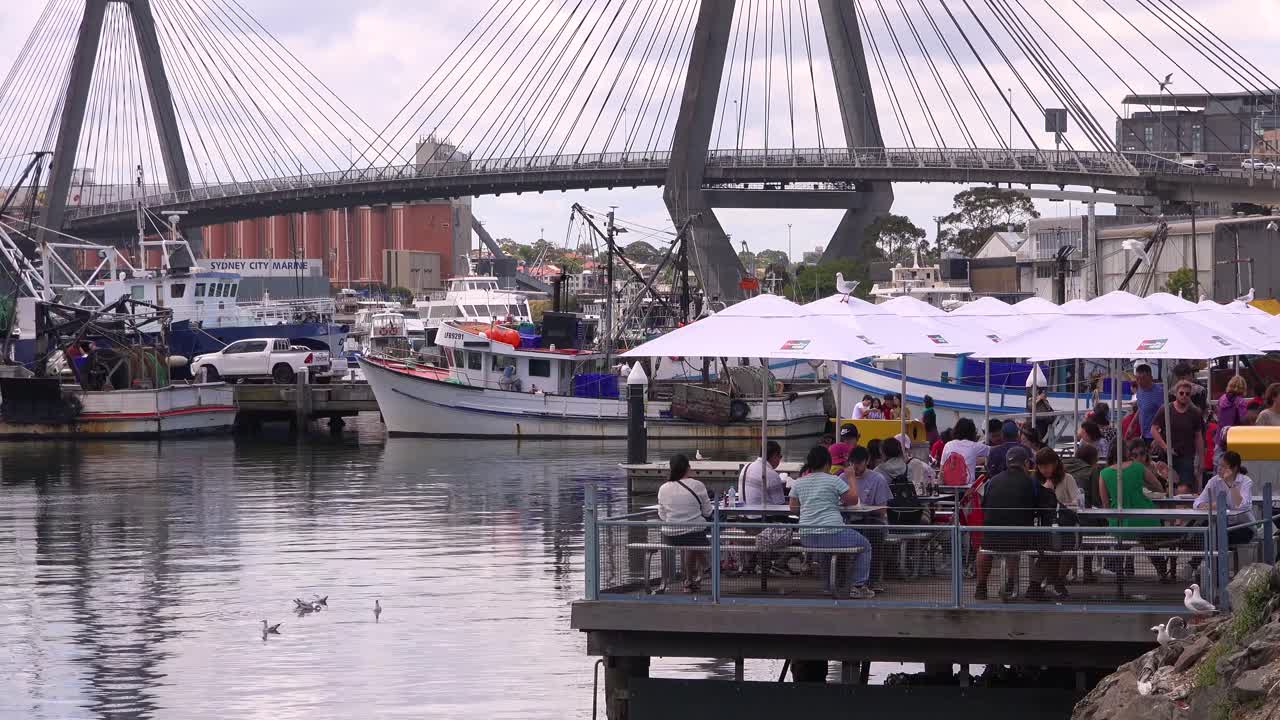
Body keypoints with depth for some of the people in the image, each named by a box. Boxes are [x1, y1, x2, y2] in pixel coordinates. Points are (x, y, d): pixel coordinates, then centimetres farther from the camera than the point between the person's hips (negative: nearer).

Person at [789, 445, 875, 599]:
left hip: (807, 538, 5)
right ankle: (858, 586, 13)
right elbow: (853, 499, 3)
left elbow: (793, 508, 16)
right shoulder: (834, 480, -5)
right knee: (864, 546, 18)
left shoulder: (798, 483, 8)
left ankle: (836, 586, 39)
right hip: (832, 533, -5)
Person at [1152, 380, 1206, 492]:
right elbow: (1153, 430, -2)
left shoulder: (1195, 413, 6)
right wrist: (1165, 447, -13)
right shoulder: (1165, 410, 1)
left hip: (1187, 457, 0)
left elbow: (1198, 437, 9)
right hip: (1167, 457, 0)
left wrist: (1201, 460, 5)